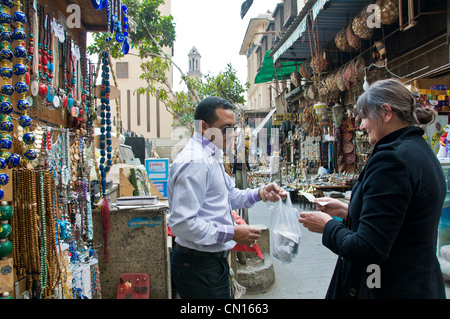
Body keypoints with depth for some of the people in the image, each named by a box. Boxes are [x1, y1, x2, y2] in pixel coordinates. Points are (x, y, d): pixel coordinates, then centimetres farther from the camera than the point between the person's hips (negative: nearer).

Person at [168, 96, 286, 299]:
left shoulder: (211, 157, 12)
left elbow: (230, 196, 18)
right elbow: (182, 223, -28)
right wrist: (232, 233, -23)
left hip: (213, 259, 10)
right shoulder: (194, 162, -23)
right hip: (198, 266, -10)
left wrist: (260, 193, 0)